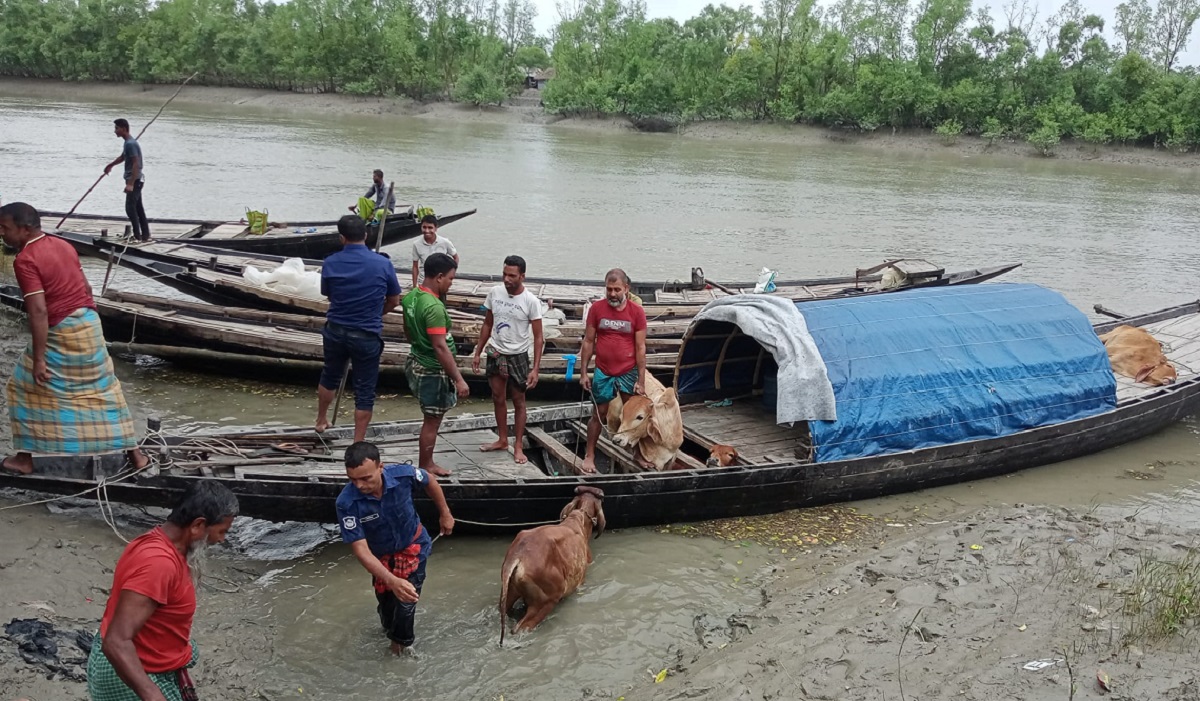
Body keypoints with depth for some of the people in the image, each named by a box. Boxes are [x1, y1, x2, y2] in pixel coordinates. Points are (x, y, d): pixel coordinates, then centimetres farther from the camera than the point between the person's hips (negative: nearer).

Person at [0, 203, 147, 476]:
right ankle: (134, 452, 17)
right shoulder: (62, 244, 8)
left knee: (26, 389, 10)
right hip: (89, 324, 8)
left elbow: (38, 311, -23)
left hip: (61, 334, -7)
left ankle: (25, 458, 17)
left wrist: (38, 359, -21)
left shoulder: (25, 260, -16)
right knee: (102, 388, 14)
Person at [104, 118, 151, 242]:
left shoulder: (130, 144, -18)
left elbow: (136, 164, -24)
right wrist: (110, 165, 48)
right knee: (138, 207, 12)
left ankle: (137, 236, -10)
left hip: (135, 179, -10)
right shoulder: (128, 142, 14)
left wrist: (130, 183, -28)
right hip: (136, 180, 10)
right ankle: (145, 235, 16)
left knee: (130, 208, -11)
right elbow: (123, 157, 32)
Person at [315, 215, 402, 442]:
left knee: (330, 376, 26)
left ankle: (321, 420, 47)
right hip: (367, 336, -3)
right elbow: (394, 300, 2)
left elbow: (328, 295, 10)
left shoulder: (330, 263, -5)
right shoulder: (383, 264, -10)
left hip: (335, 331, 3)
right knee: (365, 390, 6)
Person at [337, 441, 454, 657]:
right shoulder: (347, 503, -37)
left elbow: (429, 481, -9)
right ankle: (391, 628, 56)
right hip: (380, 554, 1)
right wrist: (392, 582, -46)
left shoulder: (403, 475, -33)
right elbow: (360, 549, -35)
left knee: (405, 598, -12)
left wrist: (445, 513, 3)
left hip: (412, 544, -1)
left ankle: (401, 640, 21)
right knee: (387, 602, 19)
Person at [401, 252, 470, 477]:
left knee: (432, 418, 18)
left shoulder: (411, 296, 2)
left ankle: (427, 463, 27)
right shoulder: (434, 307, -26)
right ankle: (425, 467, 18)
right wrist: (459, 379, -26)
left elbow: (407, 330, 16)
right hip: (433, 371, -9)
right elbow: (440, 347, -29)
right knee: (432, 421, 5)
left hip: (417, 363, 9)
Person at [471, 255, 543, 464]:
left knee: (518, 402, 7)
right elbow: (487, 325, 8)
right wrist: (477, 353, 8)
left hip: (518, 356, -4)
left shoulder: (531, 301, -15)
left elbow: (537, 337, -12)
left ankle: (518, 446, 17)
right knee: (498, 399, 15)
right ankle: (502, 440, 30)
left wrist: (535, 368, -18)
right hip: (495, 354, 4)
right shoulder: (494, 293, -3)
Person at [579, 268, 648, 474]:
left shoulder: (637, 312, -7)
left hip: (629, 372, 0)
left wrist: (641, 380, -6)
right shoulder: (596, 309, -5)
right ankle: (589, 456, 20)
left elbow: (640, 348, -5)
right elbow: (588, 342, 1)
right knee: (598, 414, 9)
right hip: (603, 372, 1)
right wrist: (583, 373, 0)